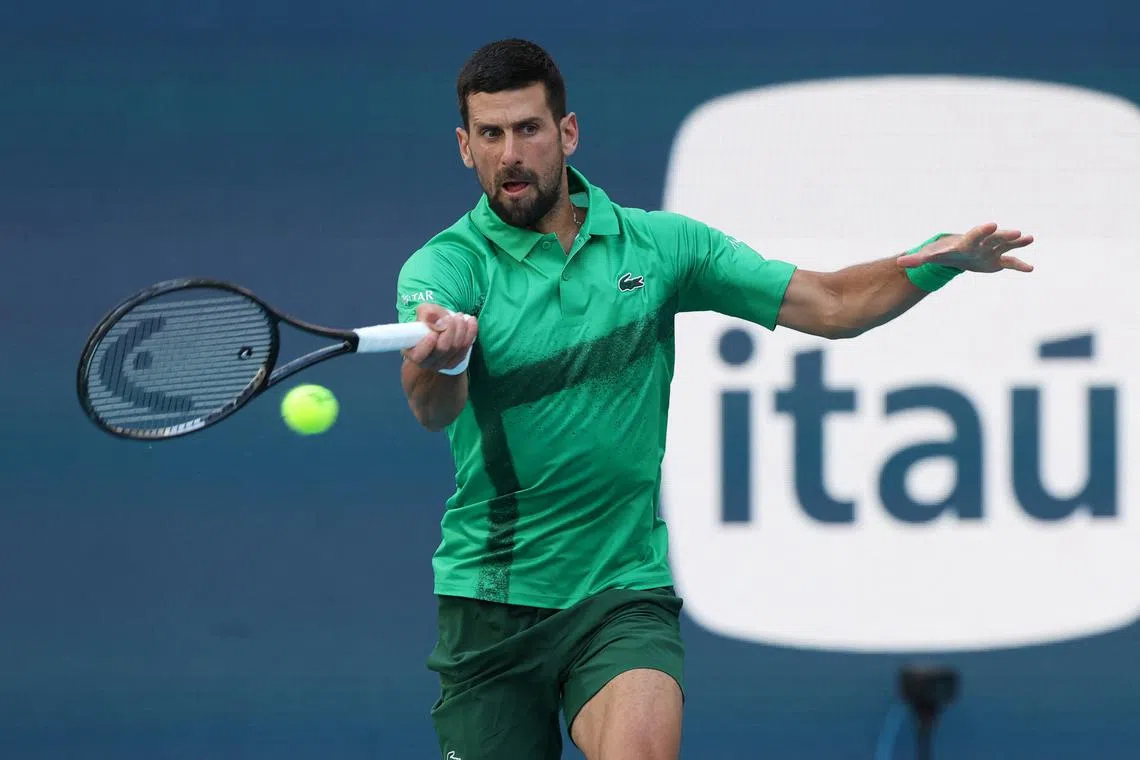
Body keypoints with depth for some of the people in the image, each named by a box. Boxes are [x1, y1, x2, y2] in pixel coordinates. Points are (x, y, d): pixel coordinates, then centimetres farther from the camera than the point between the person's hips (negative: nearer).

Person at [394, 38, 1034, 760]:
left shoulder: (660, 245, 4)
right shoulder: (444, 266, -6)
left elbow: (828, 303, 5)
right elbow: (433, 408, -26)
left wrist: (937, 260, -13)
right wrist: (439, 357, -51)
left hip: (623, 593, 0)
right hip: (490, 598, 0)